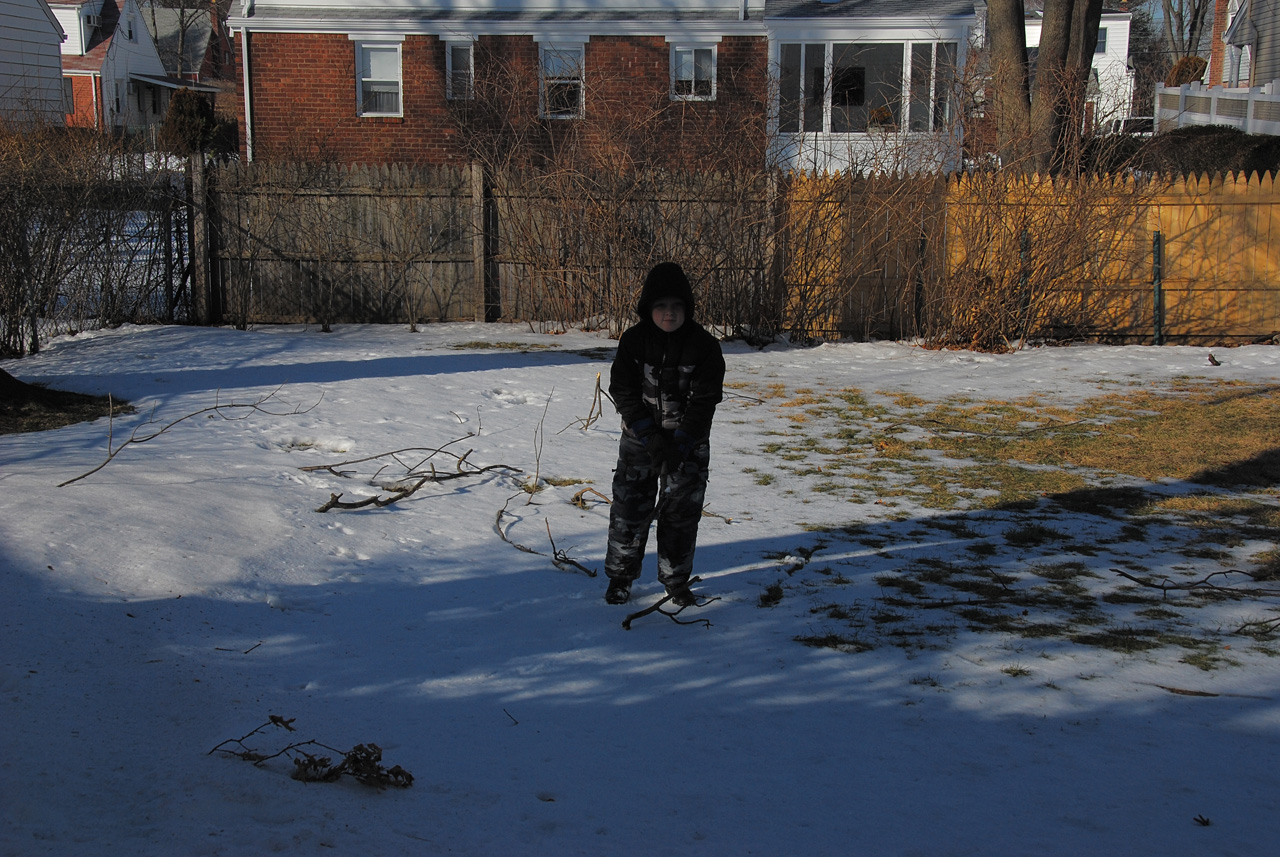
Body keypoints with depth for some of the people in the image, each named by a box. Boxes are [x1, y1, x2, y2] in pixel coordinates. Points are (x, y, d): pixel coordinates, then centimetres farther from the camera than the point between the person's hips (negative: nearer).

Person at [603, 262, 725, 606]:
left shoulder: (705, 345, -12)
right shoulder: (633, 340, -9)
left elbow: (704, 400, -12)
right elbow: (624, 393, -8)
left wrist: (679, 445, -18)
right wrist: (650, 438, -16)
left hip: (689, 441, 0)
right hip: (640, 439, 0)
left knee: (682, 511, 5)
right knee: (629, 507, 2)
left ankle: (676, 579, 21)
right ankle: (620, 575, 20)